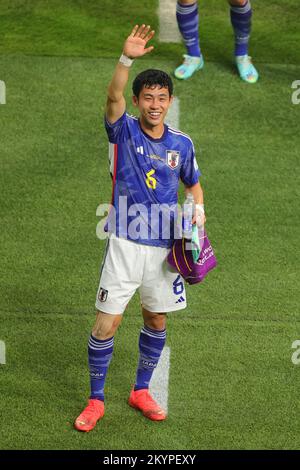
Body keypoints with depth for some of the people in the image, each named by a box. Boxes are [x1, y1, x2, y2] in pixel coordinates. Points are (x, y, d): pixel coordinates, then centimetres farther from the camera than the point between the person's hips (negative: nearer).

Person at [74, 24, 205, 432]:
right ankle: (96, 401, 12)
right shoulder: (124, 130, -6)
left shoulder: (182, 144, 4)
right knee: (106, 323, -4)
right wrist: (127, 58, -43)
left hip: (164, 245, 4)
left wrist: (199, 207, -2)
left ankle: (141, 391, 33)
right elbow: (113, 97, -26)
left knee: (157, 321, 14)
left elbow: (193, 183, 20)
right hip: (125, 243, -3)